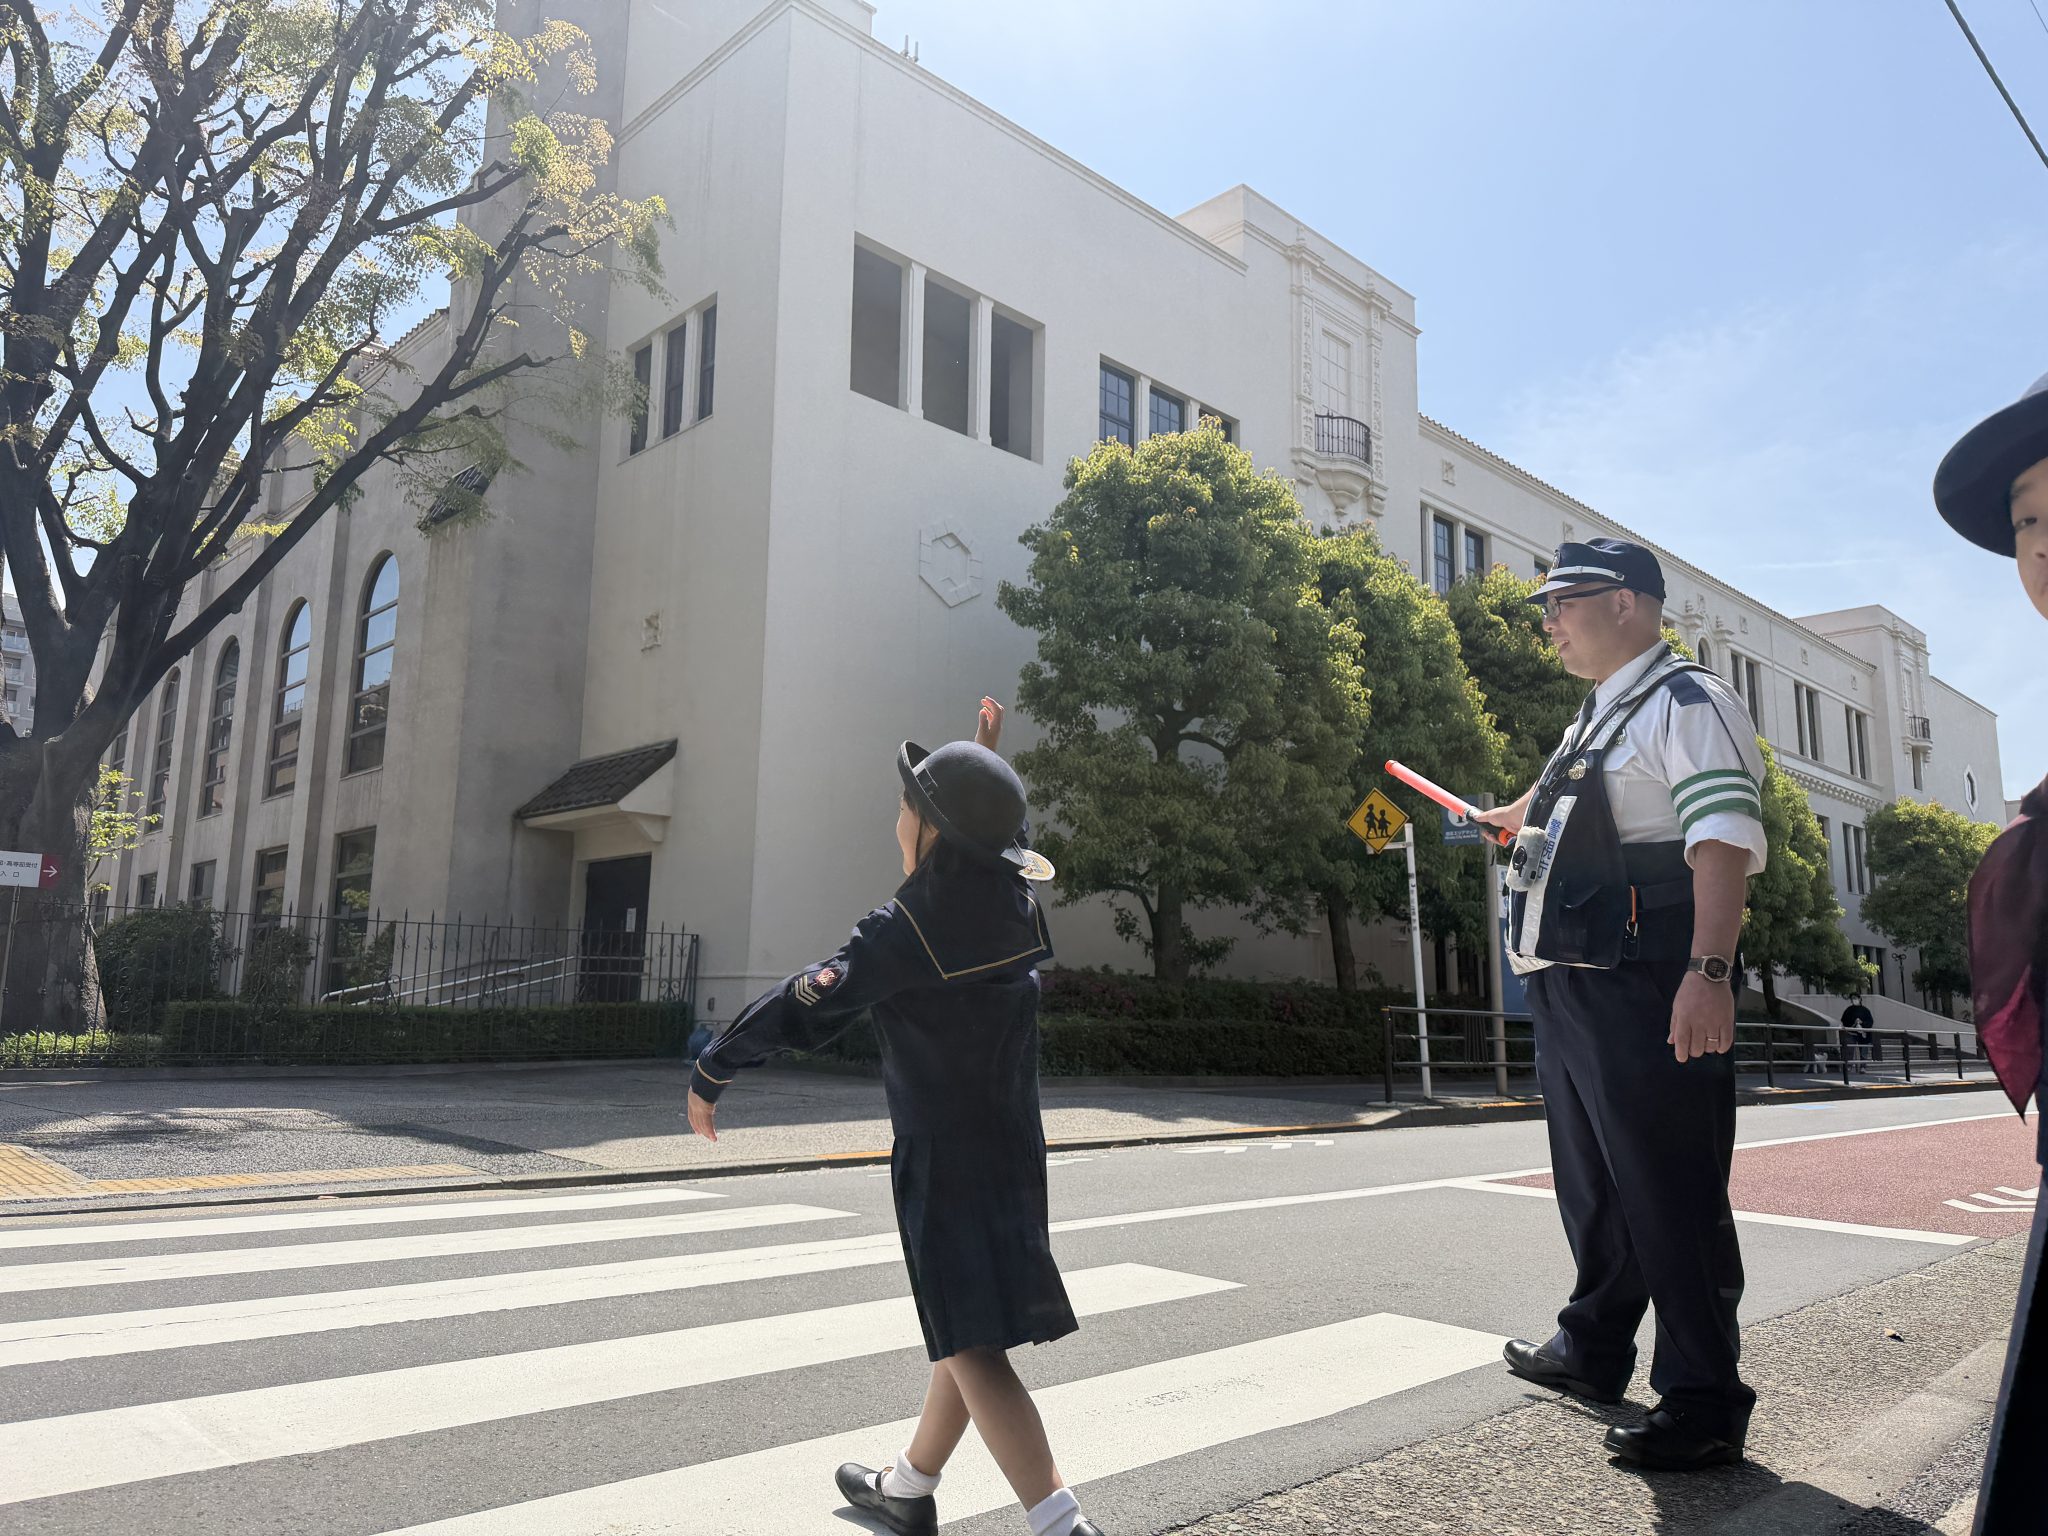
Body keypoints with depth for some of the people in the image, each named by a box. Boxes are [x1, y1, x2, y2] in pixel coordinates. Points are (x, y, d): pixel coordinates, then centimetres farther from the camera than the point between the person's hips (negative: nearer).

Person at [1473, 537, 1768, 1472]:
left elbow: (1723, 842, -21)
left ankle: (1704, 1406, 9)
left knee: (1669, 1197, -3)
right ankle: (1594, 1350, 37)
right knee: (1592, 1186, 21)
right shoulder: (1595, 721, 19)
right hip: (1568, 986, 10)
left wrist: (1709, 971, -30)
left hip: (1644, 992, -10)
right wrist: (1516, 816, 56)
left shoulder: (1686, 703, -8)